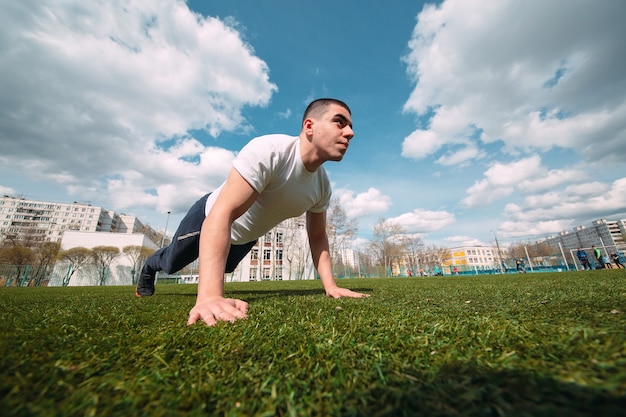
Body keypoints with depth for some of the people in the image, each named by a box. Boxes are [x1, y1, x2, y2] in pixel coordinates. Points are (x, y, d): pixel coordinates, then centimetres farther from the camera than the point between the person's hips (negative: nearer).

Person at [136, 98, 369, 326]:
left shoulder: (322, 185, -16)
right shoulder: (269, 152, -39)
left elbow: (317, 235, -8)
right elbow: (222, 215, -45)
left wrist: (330, 286, -16)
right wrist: (209, 295, -51)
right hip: (209, 217, -4)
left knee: (221, 268, 30)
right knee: (171, 263, 23)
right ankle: (149, 269, 59)